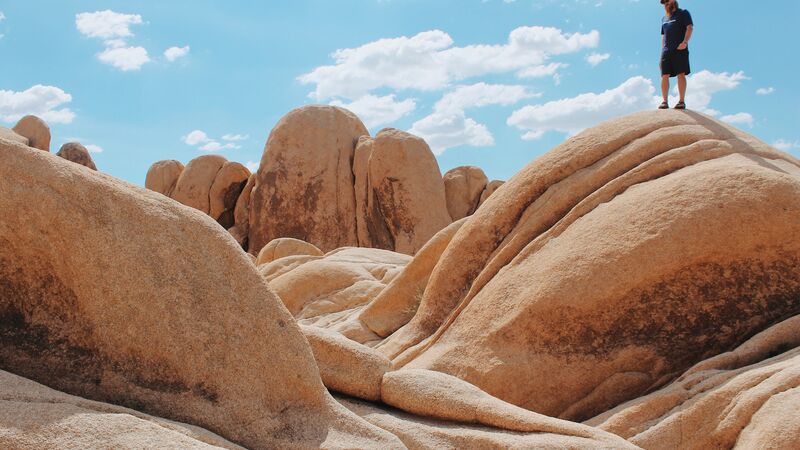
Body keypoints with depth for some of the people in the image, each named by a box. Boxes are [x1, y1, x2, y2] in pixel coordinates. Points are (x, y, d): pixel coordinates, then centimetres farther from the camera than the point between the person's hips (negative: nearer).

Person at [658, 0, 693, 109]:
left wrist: (685, 42, -19)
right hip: (666, 51, 5)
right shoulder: (664, 18, 26)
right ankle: (665, 101, -5)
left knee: (681, 74, -10)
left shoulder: (683, 13, 8)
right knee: (664, 76, -4)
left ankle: (682, 101, -11)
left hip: (680, 49, -5)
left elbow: (690, 28, -3)